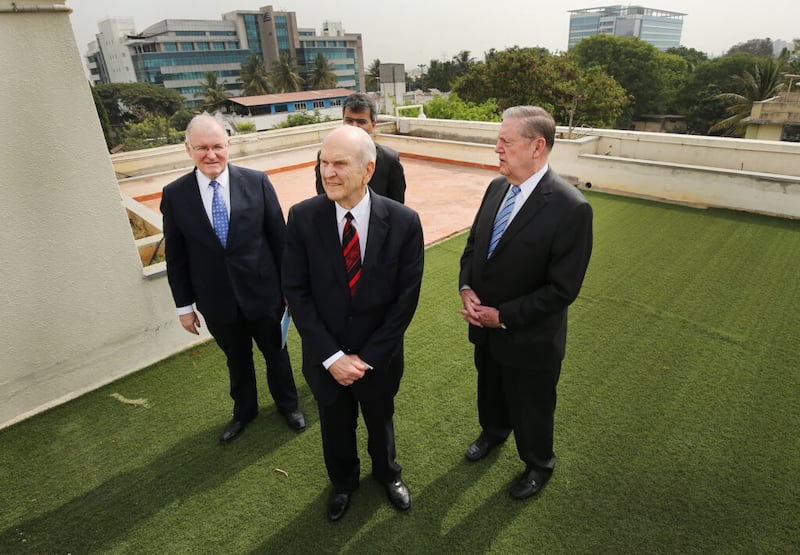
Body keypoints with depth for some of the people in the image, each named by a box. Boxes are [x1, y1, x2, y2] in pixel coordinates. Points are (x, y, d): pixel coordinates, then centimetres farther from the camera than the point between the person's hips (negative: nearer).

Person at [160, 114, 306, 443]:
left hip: (263, 292, -1)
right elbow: (176, 257, 0)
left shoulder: (257, 182, -11)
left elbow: (279, 238, -5)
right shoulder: (174, 195, -7)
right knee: (236, 358, 21)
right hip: (217, 301, 1)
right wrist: (184, 305, 3)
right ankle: (244, 411, 48)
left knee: (275, 351, 18)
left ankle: (287, 404, 45)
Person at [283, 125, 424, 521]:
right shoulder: (303, 217, -16)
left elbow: (406, 298, -13)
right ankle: (343, 481, 57)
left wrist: (367, 357, -14)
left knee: (380, 422, 26)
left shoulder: (404, 221, -18)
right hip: (325, 358, 1)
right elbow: (296, 292, -12)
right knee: (335, 428, 24)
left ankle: (386, 473, 59)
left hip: (379, 357, 0)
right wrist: (332, 356, -16)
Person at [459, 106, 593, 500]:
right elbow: (473, 244, 7)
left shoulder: (571, 208, -25)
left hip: (529, 338, -6)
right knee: (490, 388, 30)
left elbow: (563, 288, -23)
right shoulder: (496, 187, -4)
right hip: (485, 326, 6)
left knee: (531, 407, 18)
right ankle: (493, 431, 61)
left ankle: (538, 464, 49)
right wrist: (466, 288, -10)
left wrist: (504, 316, -21)